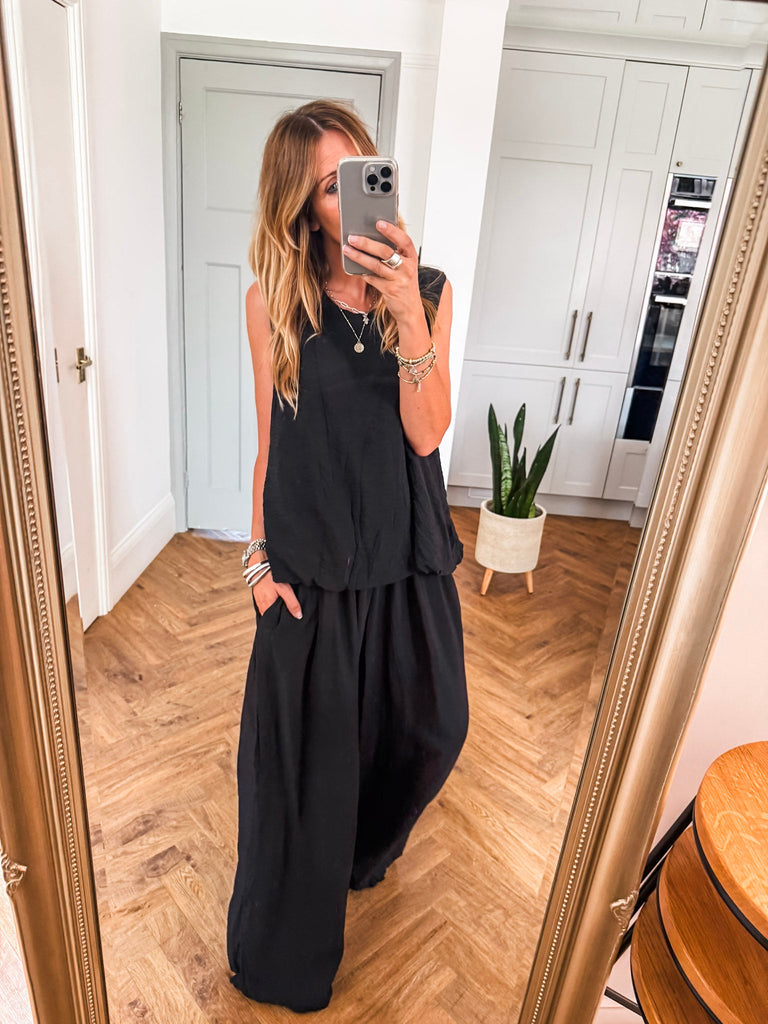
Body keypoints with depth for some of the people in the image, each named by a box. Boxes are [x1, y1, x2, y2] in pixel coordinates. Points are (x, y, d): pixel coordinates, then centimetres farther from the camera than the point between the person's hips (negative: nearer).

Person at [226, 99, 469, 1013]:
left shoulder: (428, 291, -3)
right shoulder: (273, 300, -6)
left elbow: (426, 434, -13)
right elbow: (270, 441, -1)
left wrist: (408, 312, -25)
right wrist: (260, 557, -3)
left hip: (406, 558, 3)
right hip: (312, 562, -2)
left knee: (426, 727, 20)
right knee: (306, 748, 11)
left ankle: (363, 849, 58)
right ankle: (285, 958, 42)